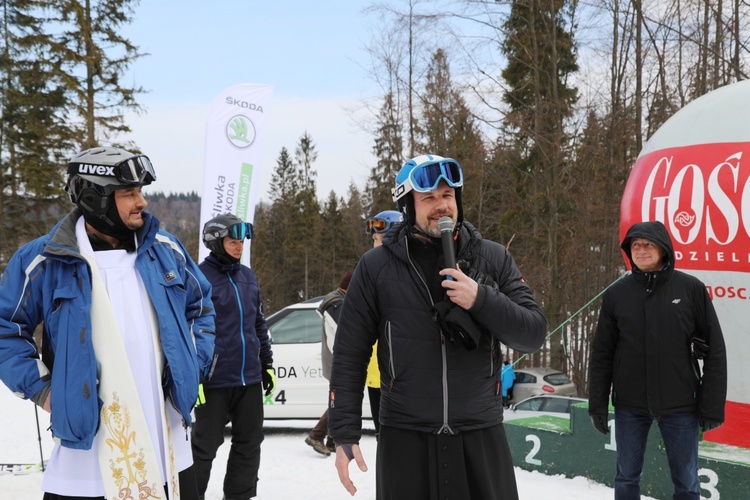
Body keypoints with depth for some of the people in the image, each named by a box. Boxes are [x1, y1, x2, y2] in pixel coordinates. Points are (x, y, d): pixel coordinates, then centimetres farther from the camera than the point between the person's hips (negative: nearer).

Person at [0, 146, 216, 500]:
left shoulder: (165, 249, 6)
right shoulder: (45, 260, -6)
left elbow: (201, 308, 19)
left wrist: (194, 367, 8)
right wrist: (39, 387, -6)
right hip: (86, 449, -4)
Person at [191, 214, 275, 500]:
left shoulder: (248, 276, 11)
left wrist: (267, 364, 18)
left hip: (250, 378, 6)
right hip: (214, 380, -6)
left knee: (249, 443, 12)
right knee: (205, 444, 5)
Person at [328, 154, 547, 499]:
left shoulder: (494, 259, 4)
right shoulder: (375, 267, 0)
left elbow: (534, 334, 0)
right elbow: (349, 354, 2)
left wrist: (481, 300, -15)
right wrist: (345, 434, -3)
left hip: (481, 435, 1)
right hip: (404, 438, -1)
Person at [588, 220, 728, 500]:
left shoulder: (691, 289, -4)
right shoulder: (616, 294, 1)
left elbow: (714, 350, -2)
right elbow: (602, 354, 5)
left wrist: (712, 406, -5)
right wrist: (597, 404, 2)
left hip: (680, 405, -1)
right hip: (629, 406, 2)